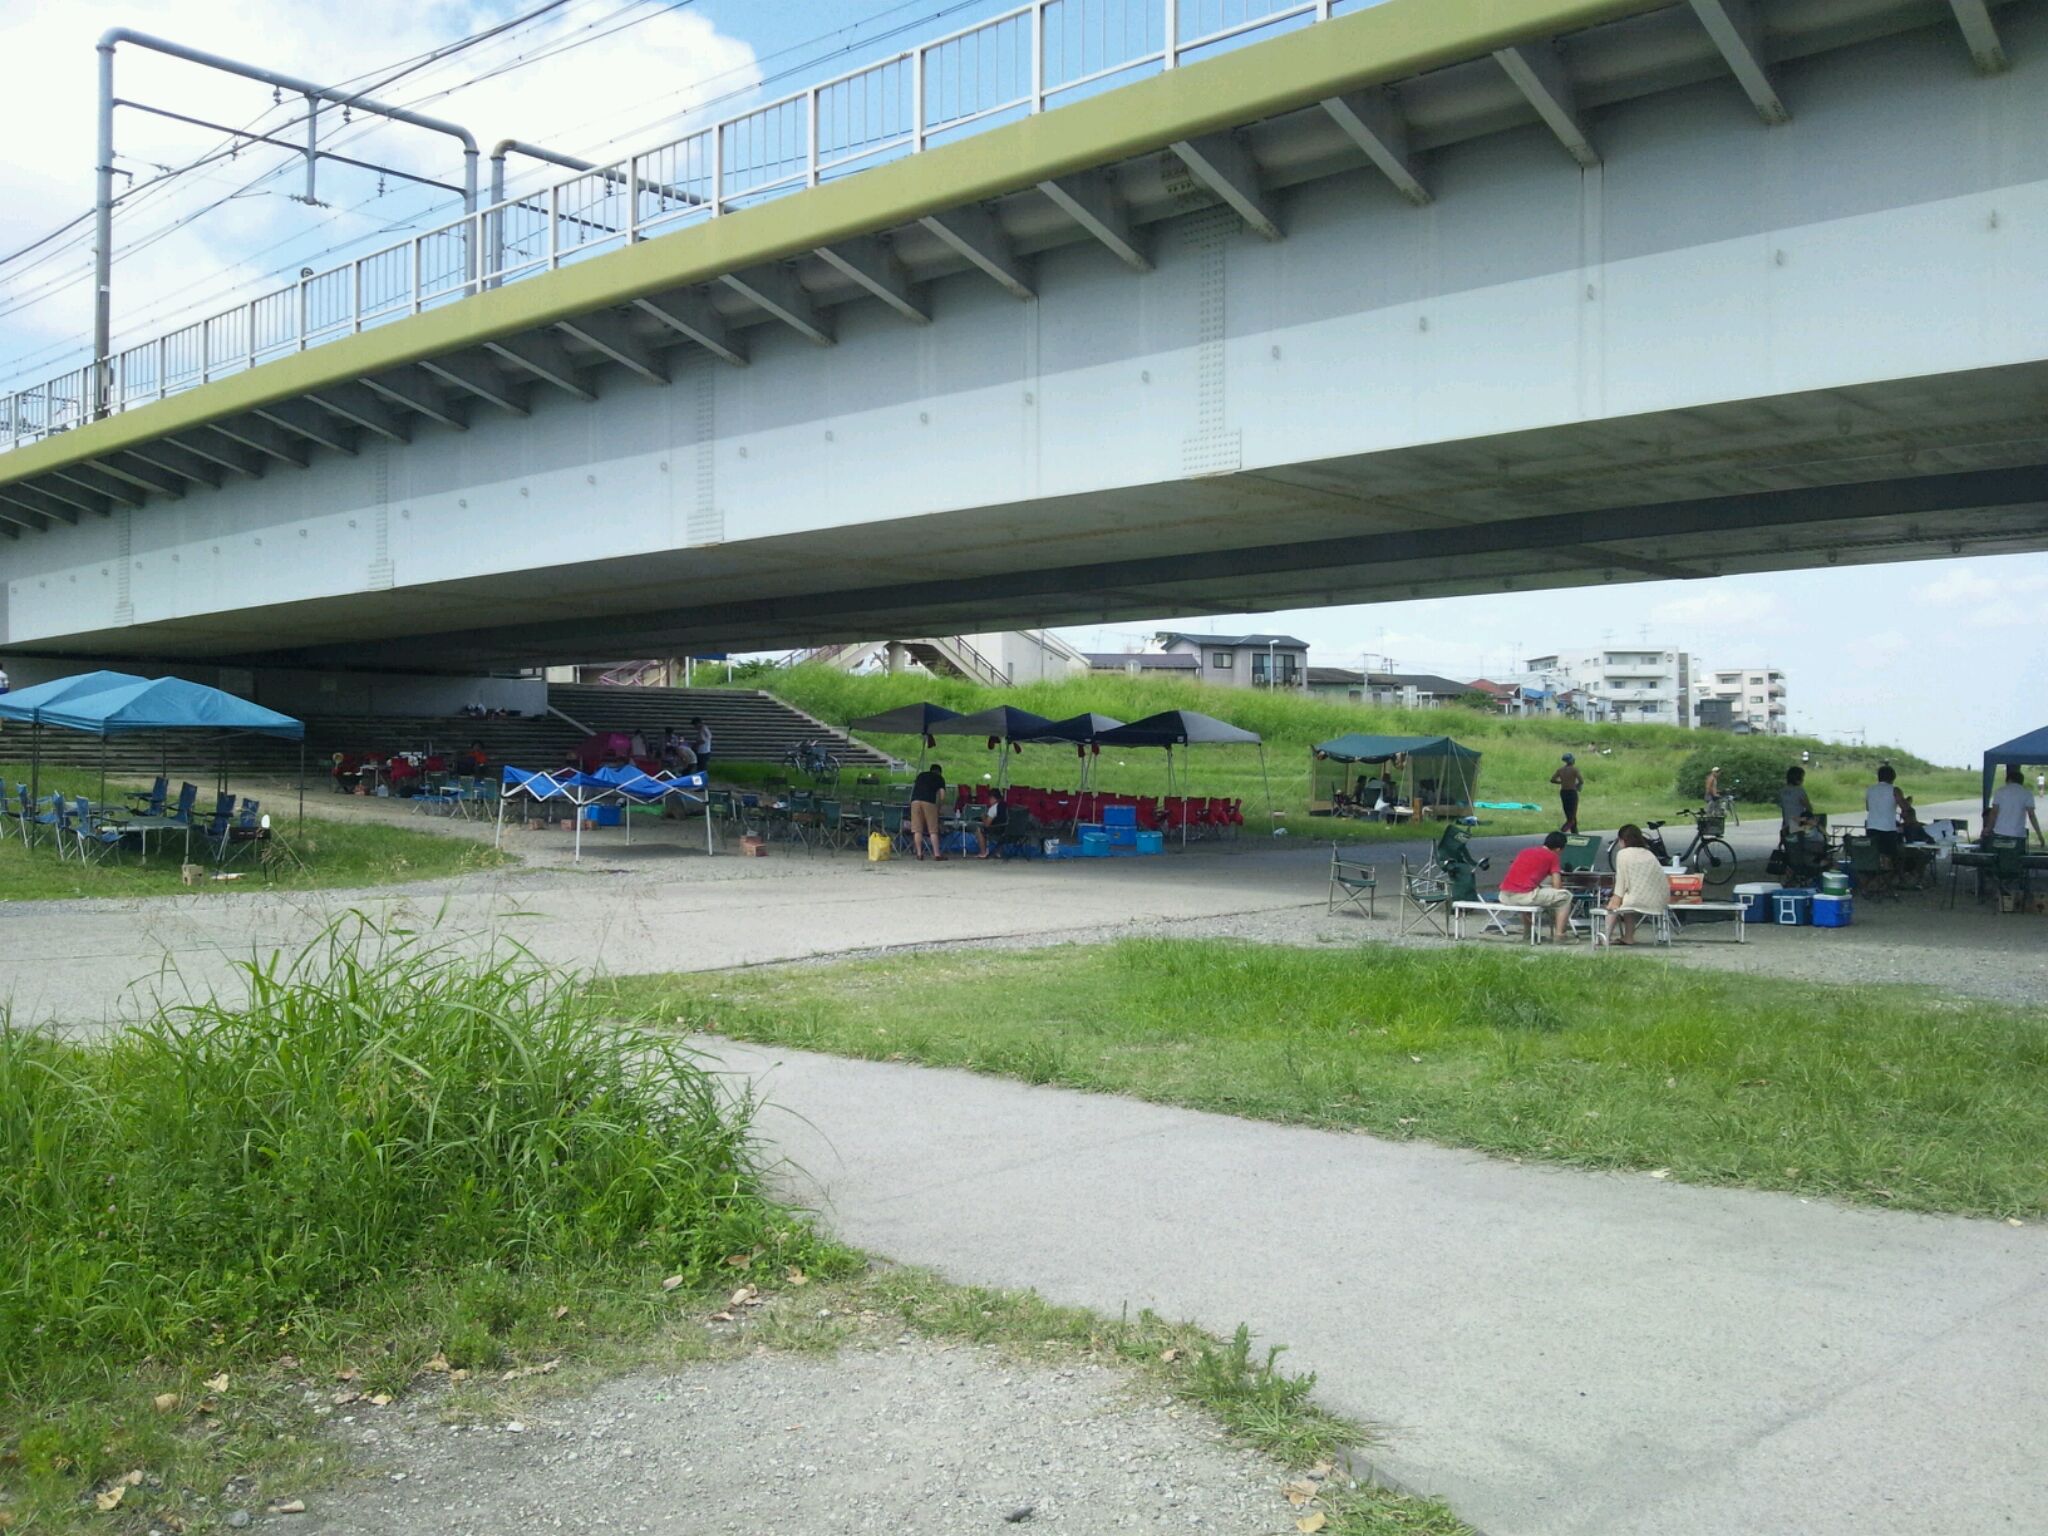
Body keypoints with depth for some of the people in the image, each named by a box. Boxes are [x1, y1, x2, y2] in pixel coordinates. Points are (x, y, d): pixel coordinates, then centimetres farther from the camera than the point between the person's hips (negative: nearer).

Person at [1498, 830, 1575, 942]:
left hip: (1504, 897, 7)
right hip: (1525, 896, -7)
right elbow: (1557, 887, 3)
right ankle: (1559, 934, 5)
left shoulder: (1525, 851, 24)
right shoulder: (1552, 856, 7)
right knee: (1565, 896, 11)